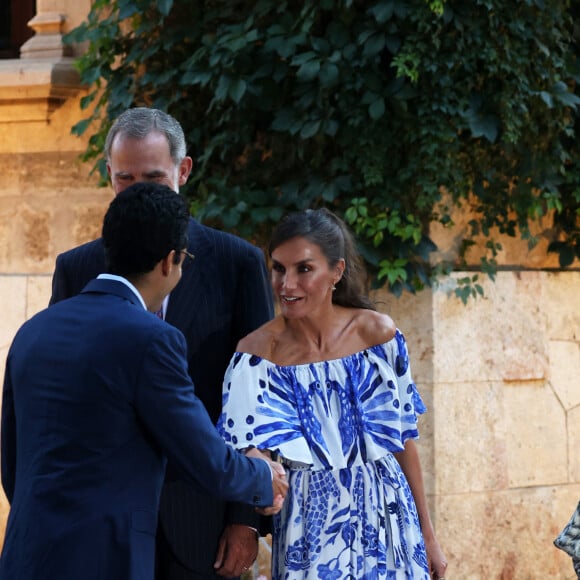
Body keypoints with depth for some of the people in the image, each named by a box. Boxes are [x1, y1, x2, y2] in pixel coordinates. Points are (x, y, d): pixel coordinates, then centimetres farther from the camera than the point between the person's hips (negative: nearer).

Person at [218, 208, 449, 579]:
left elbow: (404, 439, 4)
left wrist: (427, 535, 7)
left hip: (388, 521, 2)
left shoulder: (377, 332, -4)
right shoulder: (258, 353, -9)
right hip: (311, 528, -1)